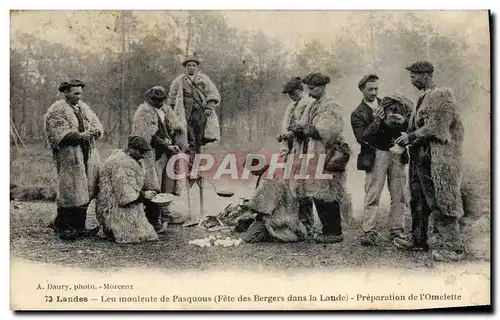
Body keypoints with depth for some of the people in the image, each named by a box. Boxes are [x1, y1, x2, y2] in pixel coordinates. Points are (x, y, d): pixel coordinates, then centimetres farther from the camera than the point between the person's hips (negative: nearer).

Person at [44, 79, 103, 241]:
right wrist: (79, 135, -24)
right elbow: (58, 133, -15)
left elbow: (97, 125, 16)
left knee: (85, 193, 7)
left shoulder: (84, 108, 18)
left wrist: (94, 131, -7)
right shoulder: (57, 110, -5)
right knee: (70, 192, -8)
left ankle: (79, 227, 16)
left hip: (88, 155, 7)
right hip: (69, 157, -7)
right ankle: (63, 228, 1)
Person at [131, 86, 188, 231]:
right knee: (153, 188, -8)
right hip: (152, 156, -7)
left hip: (166, 154, 7)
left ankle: (164, 212, 24)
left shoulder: (166, 111, 14)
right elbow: (151, 137, -17)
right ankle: (153, 219, -5)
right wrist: (167, 146, -20)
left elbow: (178, 129, 11)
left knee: (167, 184, 11)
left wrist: (178, 145, -6)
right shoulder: (144, 113, -9)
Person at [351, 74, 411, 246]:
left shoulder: (389, 103, 16)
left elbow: (408, 125, 12)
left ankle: (397, 231, 8)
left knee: (398, 196, 2)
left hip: (396, 154, 3)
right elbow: (361, 137, -7)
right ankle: (369, 232, -8)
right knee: (372, 196, -9)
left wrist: (407, 107, -6)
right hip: (376, 156, -3)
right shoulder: (358, 114, 7)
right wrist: (376, 121, -17)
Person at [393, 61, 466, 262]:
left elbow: (436, 127, -18)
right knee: (419, 202, 15)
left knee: (440, 203, -7)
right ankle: (419, 240, 25)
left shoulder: (441, 95, -11)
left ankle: (453, 247, -1)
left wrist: (411, 136, -13)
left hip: (437, 159, -10)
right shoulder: (424, 98, 17)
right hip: (421, 158, 10)